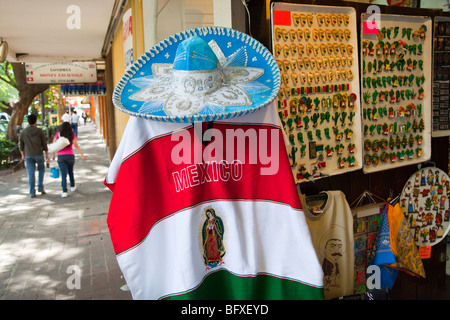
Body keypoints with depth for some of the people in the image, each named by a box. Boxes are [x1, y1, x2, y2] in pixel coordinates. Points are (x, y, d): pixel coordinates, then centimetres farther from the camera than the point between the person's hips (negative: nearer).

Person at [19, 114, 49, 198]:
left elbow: (21, 145, 8)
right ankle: (40, 187, 14)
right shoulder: (40, 131, -7)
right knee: (41, 170, 21)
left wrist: (23, 155, 20)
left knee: (31, 174, 5)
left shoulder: (23, 132, 1)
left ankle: (32, 192, 6)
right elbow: (44, 143, -3)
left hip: (28, 156, 2)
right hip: (39, 154, -2)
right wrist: (47, 154, 6)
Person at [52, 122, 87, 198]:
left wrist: (53, 155, 8)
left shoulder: (58, 134, 1)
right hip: (70, 155, 1)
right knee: (70, 172, 22)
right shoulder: (72, 135, 0)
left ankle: (64, 192, -12)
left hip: (61, 156, -1)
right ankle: (72, 186, 38)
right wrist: (82, 155, -8)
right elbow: (76, 145, -8)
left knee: (63, 174, -3)